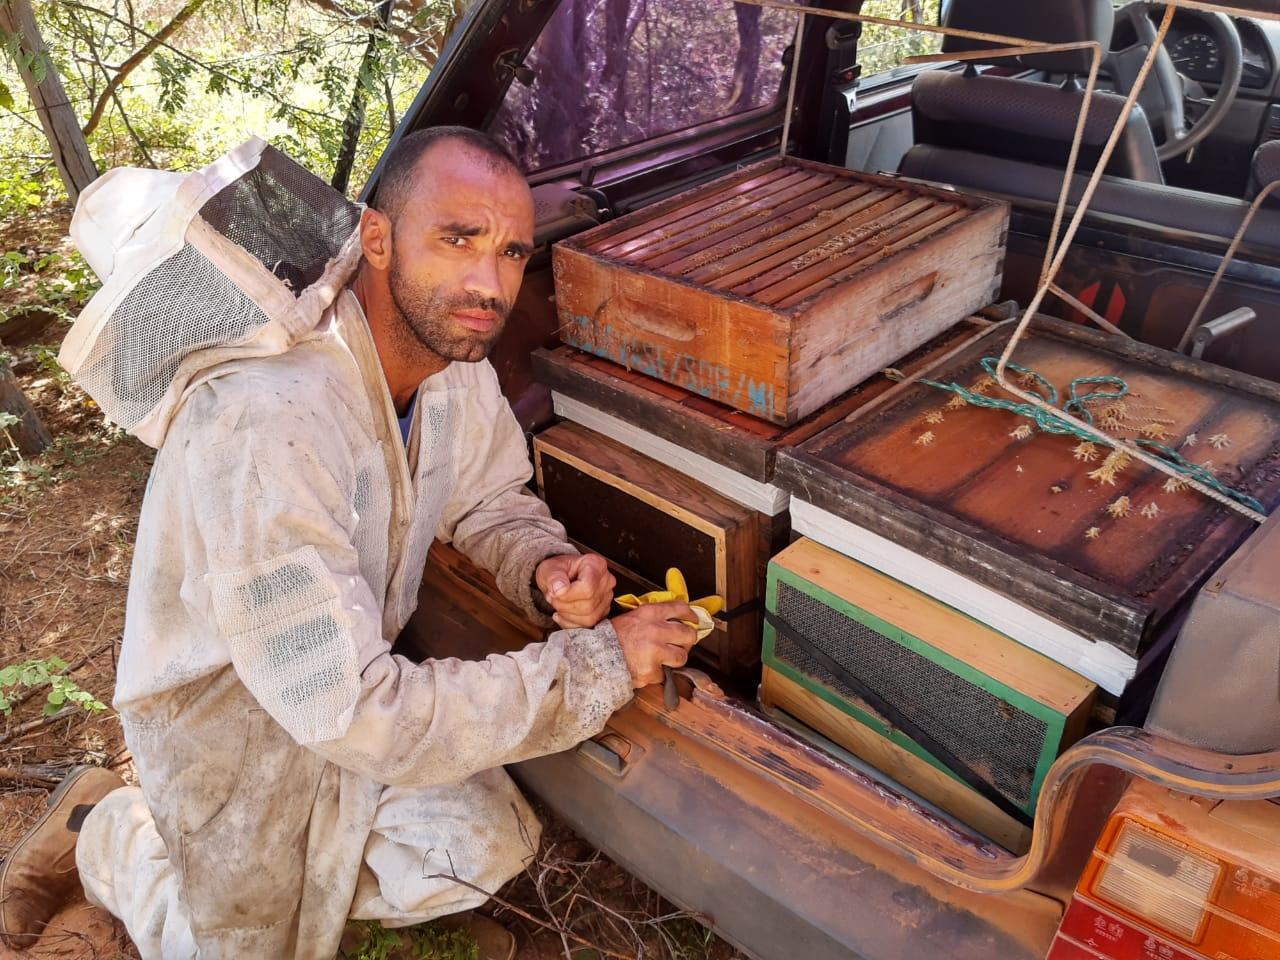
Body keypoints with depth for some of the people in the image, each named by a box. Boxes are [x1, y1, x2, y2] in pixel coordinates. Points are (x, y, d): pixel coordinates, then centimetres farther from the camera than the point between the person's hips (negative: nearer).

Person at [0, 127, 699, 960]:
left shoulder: (454, 352, -14)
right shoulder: (264, 423, -39)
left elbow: (491, 501, 5)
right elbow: (353, 712, -37)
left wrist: (543, 568, -19)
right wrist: (597, 665, -33)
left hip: (354, 680, 6)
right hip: (233, 712, -6)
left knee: (486, 850, -4)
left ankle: (285, 868, 20)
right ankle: (107, 834, 34)